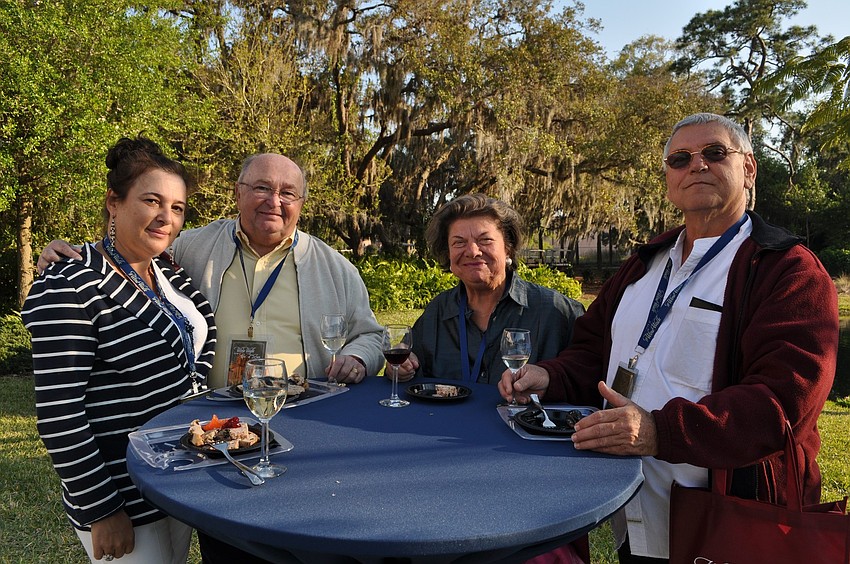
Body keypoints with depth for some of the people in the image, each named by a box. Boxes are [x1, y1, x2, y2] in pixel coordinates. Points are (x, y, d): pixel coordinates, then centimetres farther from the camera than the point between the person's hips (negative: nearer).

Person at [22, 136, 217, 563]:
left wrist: (194, 391, 7)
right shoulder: (69, 289, -19)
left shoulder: (167, 272, 2)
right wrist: (101, 510, -17)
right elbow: (58, 415, -20)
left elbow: (205, 328, 19)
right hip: (121, 496, -7)